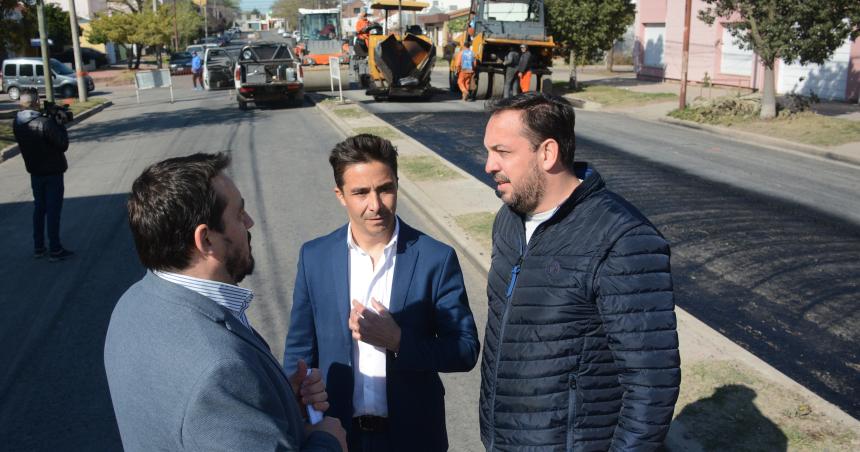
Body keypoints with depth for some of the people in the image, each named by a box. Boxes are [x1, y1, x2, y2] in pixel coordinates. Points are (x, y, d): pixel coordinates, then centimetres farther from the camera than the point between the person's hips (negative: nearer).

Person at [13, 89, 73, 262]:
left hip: (35, 172, 6)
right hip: (53, 172, -6)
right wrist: (60, 125, -5)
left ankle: (38, 247, 23)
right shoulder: (45, 123, -24)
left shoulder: (17, 123, -2)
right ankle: (55, 250, 6)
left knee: (39, 208, 17)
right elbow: (63, 144, -18)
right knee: (53, 210, 1)